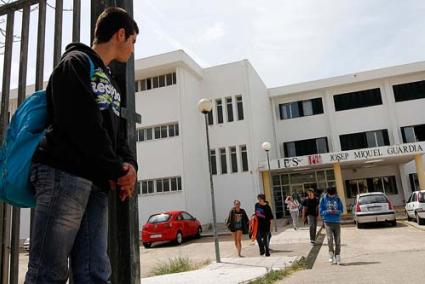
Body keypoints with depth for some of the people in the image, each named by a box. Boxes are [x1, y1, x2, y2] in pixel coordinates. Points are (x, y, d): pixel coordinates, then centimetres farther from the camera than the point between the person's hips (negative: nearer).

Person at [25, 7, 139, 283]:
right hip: (63, 173, -8)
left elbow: (118, 132, 19)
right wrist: (117, 169, -6)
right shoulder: (76, 62, 2)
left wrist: (129, 164, -1)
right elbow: (83, 125, -11)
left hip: (97, 181, 8)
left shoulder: (110, 81, 28)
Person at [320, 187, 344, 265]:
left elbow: (341, 210, 6)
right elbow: (321, 211, 0)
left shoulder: (337, 199, 6)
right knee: (330, 238, -15)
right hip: (328, 222, -2)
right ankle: (331, 254, 1)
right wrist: (328, 211, -18)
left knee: (337, 240, 4)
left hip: (337, 222, 2)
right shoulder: (323, 199, 1)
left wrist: (336, 211, -16)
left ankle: (337, 256, 16)